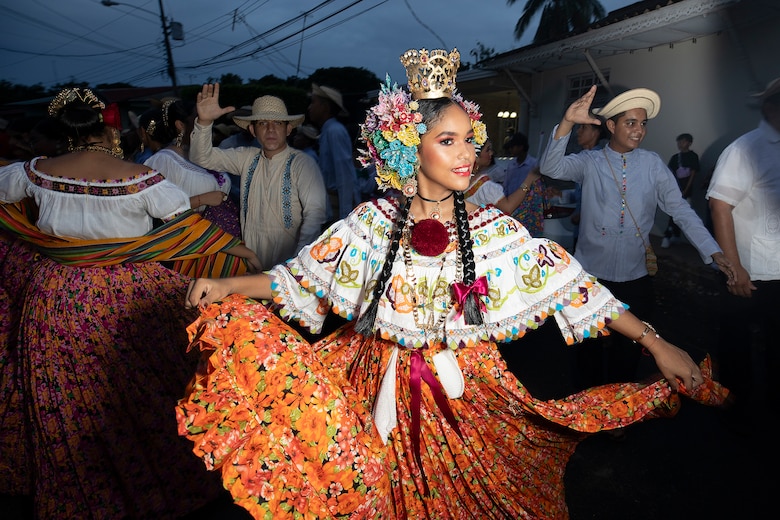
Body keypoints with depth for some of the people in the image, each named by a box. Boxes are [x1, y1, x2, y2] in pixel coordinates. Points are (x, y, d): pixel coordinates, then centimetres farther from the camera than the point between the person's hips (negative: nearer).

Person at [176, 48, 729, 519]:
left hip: (466, 390, 0)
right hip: (379, 387, 0)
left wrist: (655, 342, -11)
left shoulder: (495, 230, -6)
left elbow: (569, 284, -8)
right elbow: (305, 276, -1)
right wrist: (226, 287, -8)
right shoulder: (374, 220, -6)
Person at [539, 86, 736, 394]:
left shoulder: (653, 165, 1)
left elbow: (680, 210, 0)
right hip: (591, 276, -2)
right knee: (590, 349, 13)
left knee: (628, 355, 15)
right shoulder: (589, 162, -3)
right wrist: (567, 122, -35)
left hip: (636, 279, 2)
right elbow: (552, 167, -21)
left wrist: (714, 252, -9)